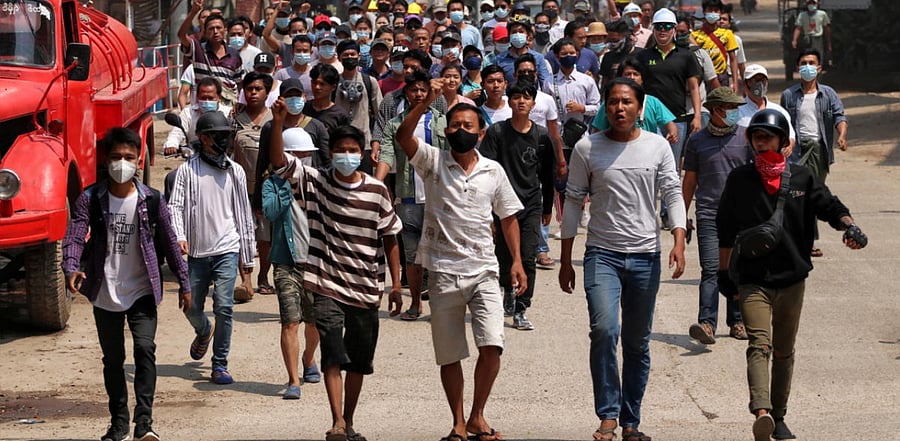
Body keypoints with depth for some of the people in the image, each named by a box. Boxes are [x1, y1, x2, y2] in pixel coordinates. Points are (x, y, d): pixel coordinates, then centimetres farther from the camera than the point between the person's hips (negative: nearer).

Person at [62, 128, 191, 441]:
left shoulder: (151, 200, -2)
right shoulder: (90, 199, -4)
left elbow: (169, 243, 5)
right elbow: (74, 237, -14)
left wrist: (184, 283, 6)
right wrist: (71, 268, -33)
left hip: (142, 291, -1)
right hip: (105, 294, 1)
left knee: (145, 348, -18)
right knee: (113, 359, 11)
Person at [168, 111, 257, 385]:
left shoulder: (235, 172, 7)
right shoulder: (188, 170, 1)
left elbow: (244, 214, 13)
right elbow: (176, 205, -4)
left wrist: (248, 256, 14)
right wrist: (179, 236, -23)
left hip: (227, 249, 0)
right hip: (197, 251, 0)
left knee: (224, 306, -12)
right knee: (192, 307, 7)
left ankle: (220, 364, -2)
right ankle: (204, 332, 43)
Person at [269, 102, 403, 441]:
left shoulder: (377, 191, 0)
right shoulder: (315, 183, -2)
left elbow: (390, 238, 7)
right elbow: (279, 161, -14)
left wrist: (396, 283, 5)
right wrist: (278, 122, -28)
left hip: (366, 289, 2)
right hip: (328, 286, -2)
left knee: (359, 361, 11)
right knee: (333, 355, -16)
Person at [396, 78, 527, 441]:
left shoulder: (493, 172, 6)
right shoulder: (432, 162, 0)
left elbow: (508, 217, 14)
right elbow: (403, 136, -17)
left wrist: (517, 261, 5)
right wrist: (426, 102, -30)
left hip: (483, 271, 1)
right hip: (443, 272, 0)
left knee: (492, 344, -14)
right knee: (449, 355, 6)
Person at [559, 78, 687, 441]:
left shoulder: (658, 146, 5)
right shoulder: (587, 148, 2)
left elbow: (673, 194, 1)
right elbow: (573, 202, 7)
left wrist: (679, 243, -15)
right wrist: (565, 261, 6)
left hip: (645, 256, 2)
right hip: (602, 254, -2)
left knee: (637, 344, 7)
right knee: (604, 330, -21)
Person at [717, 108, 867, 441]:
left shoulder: (802, 178, 5)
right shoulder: (739, 180, 4)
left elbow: (829, 206, 0)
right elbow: (725, 230, 12)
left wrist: (849, 226, -22)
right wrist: (724, 273, 15)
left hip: (791, 277, 2)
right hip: (752, 279, -2)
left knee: (784, 352, 12)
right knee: (759, 345, -19)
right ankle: (762, 413, -35)